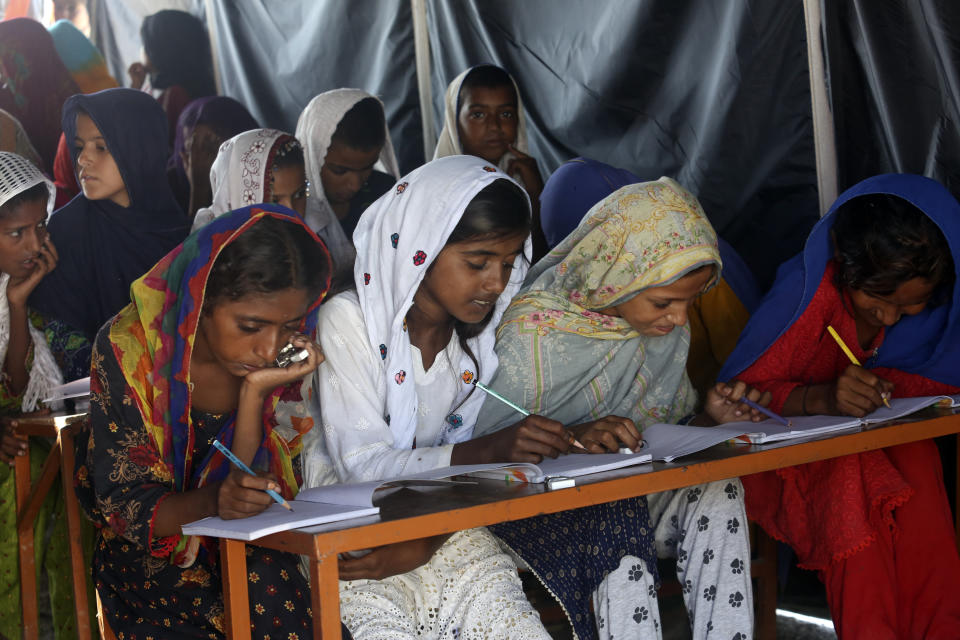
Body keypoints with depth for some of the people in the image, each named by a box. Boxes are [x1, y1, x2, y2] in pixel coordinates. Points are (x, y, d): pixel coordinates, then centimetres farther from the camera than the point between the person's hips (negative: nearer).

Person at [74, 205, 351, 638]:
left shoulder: (287, 359, -8)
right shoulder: (129, 350, -17)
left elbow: (259, 497, -13)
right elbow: (126, 507, -16)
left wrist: (254, 395, -26)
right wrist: (212, 501, -36)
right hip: (151, 557, -2)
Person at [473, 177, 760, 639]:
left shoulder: (668, 330, 3)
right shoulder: (532, 336, -17)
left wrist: (711, 419, -9)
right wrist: (573, 437, -32)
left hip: (632, 498, 5)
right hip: (534, 510, -5)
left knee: (716, 489, -23)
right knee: (616, 524, -36)